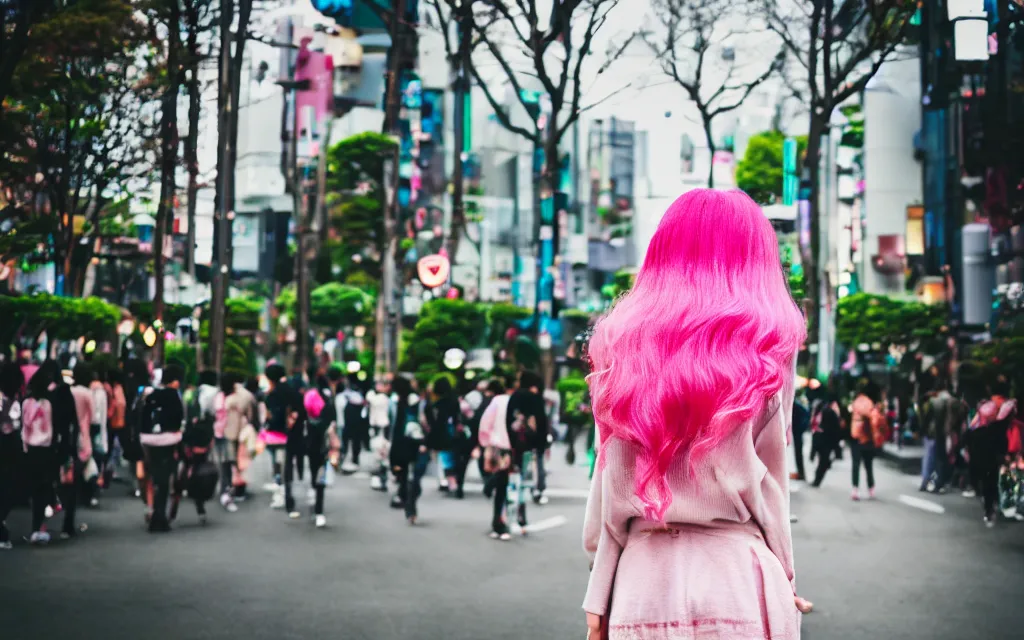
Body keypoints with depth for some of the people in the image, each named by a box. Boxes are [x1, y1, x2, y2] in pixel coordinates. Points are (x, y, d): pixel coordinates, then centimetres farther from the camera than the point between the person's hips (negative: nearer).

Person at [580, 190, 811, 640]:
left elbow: (611, 481, 3)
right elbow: (766, 476, 3)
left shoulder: (625, 339, 5)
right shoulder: (769, 339, 1)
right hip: (736, 577, -2)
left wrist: (599, 595, 8)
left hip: (644, 580, 2)